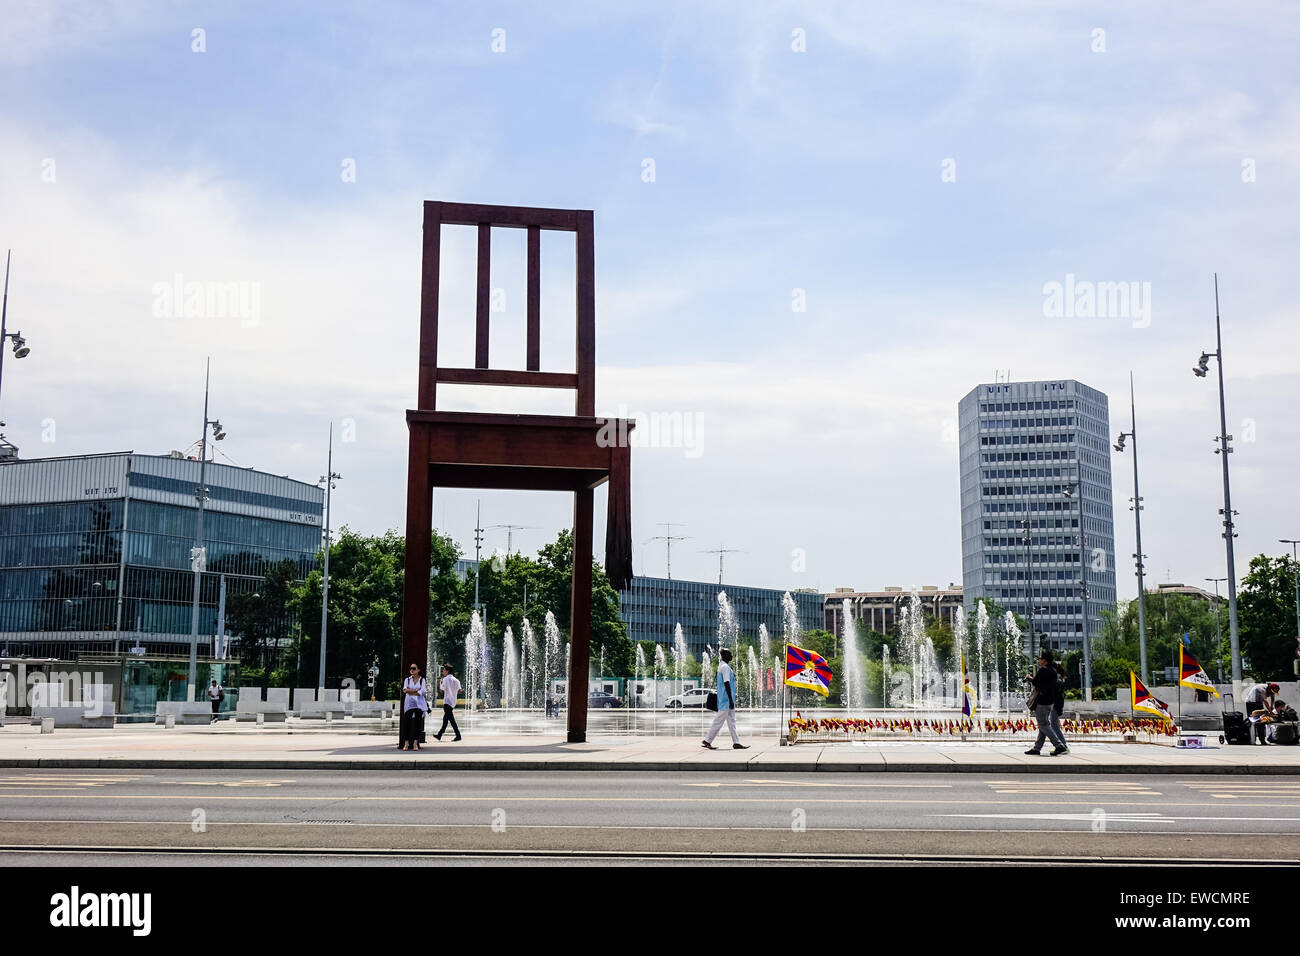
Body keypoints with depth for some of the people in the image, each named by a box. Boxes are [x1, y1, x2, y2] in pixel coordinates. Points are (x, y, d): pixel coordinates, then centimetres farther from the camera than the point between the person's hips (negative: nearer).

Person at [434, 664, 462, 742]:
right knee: (445, 719, 16)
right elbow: (459, 691, 9)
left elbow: (442, 690, -15)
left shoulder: (446, 679, -10)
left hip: (447, 701, -8)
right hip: (453, 702, 8)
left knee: (451, 719, -9)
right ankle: (439, 735, 24)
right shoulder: (455, 680, 12)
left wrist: (440, 683, 2)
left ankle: (458, 735, -15)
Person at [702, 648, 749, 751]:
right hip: (726, 700, -10)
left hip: (726, 700, 10)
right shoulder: (725, 667, -16)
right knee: (719, 721, -4)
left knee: (731, 721, 8)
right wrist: (731, 700, -21)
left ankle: (736, 742, 9)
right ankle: (708, 741, 2)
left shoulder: (722, 666, 15)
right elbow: (726, 684, -21)